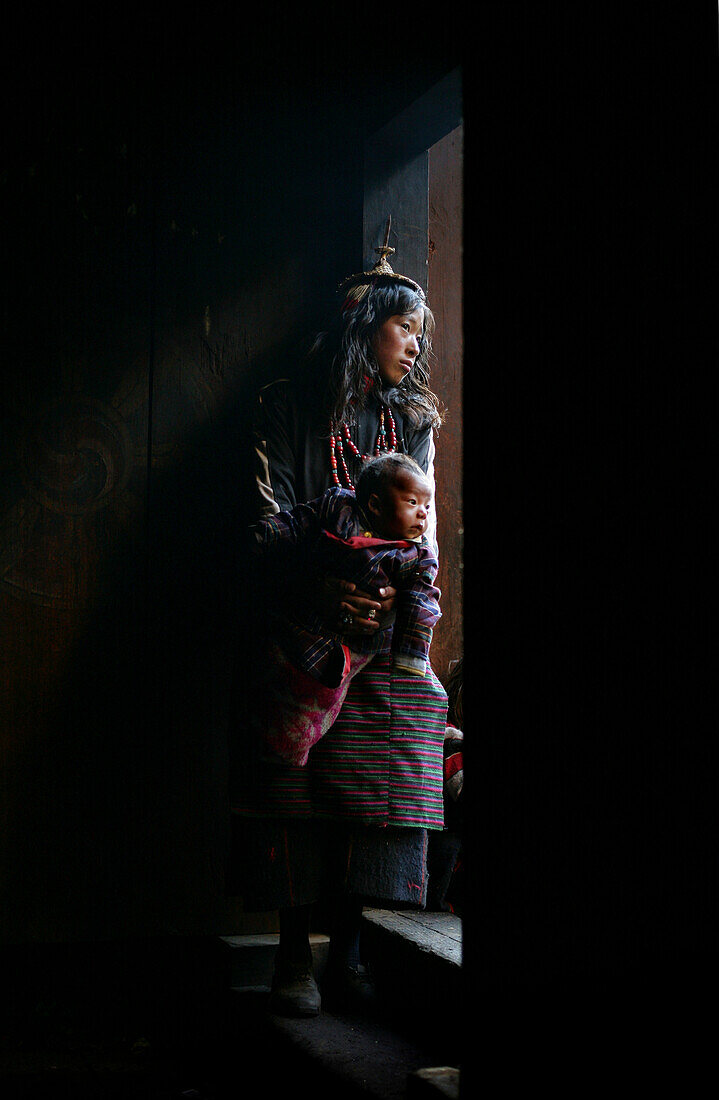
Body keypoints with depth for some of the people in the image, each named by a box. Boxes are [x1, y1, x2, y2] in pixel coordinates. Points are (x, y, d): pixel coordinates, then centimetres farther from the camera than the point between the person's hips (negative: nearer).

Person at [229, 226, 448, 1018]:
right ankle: (294, 959, 1)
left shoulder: (414, 419, 17)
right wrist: (322, 590, -18)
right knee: (296, 783, -7)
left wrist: (394, 591, -11)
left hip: (386, 633, 3)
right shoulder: (289, 408, 6)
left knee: (376, 787, -5)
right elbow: (270, 516, -1)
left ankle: (348, 953, 3)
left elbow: (423, 528, 10)